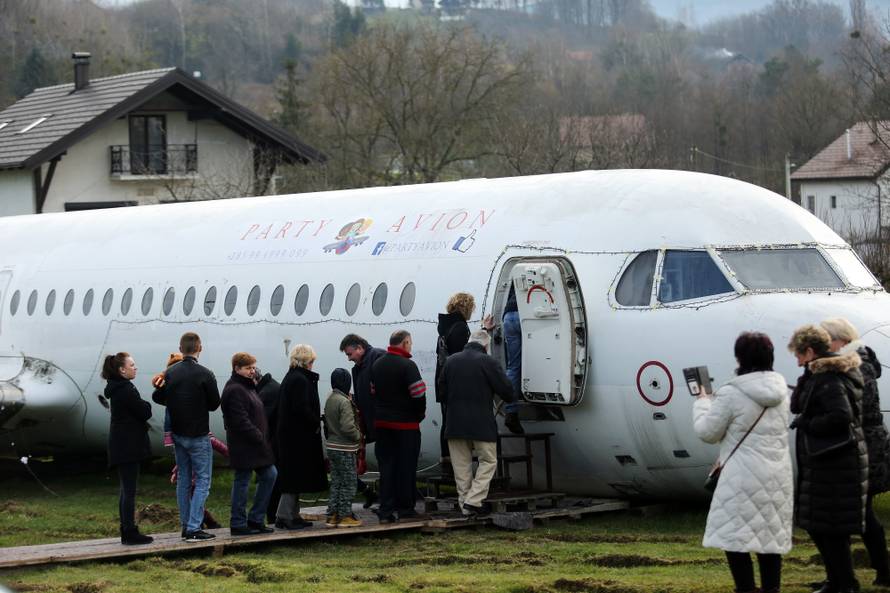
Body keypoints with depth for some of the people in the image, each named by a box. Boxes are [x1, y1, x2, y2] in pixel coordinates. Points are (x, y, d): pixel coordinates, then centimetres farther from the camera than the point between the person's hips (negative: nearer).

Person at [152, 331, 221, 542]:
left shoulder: (170, 373, -1)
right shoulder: (204, 374, -16)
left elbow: (157, 397, 9)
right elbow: (214, 404, -7)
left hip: (177, 434, 6)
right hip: (198, 436, -6)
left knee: (183, 480, 14)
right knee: (202, 481, 0)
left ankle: (186, 525, 17)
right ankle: (194, 528, -7)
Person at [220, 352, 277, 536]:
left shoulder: (248, 387, 18)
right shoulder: (234, 390, -15)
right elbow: (241, 421, -22)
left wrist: (263, 437, 12)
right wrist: (259, 438, -19)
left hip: (256, 444, 10)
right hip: (243, 445, -10)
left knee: (270, 474, 11)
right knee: (242, 481, -3)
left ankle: (255, 519, 16)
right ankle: (238, 524, 5)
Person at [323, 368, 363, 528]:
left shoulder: (329, 400, 8)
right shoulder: (344, 402, -18)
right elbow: (347, 427, -24)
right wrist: (359, 436, -8)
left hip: (332, 447, 8)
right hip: (345, 449, -8)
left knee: (336, 482, 14)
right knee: (349, 483, 1)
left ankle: (332, 515, 15)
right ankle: (345, 516, 3)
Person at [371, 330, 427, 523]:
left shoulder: (377, 365, 9)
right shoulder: (407, 365, -15)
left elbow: (374, 391, 13)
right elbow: (418, 394, -18)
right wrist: (420, 414, -2)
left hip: (382, 422, 6)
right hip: (406, 423, -6)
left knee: (386, 465, 7)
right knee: (406, 466, 3)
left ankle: (386, 509, 4)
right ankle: (405, 508, 7)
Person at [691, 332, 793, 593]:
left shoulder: (731, 394, -14)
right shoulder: (780, 390, 7)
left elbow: (707, 432, -7)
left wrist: (702, 403, 12)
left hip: (744, 478, -7)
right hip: (778, 476, 7)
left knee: (734, 536, 0)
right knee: (771, 536, 12)